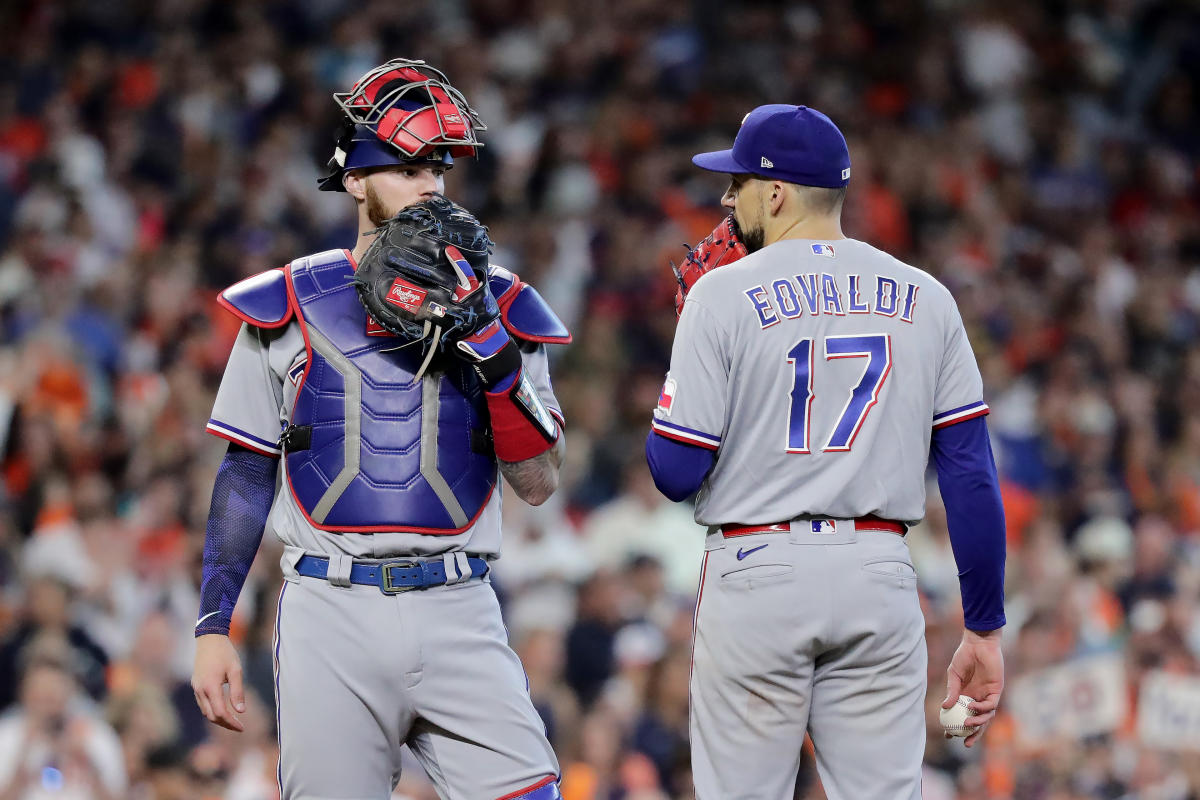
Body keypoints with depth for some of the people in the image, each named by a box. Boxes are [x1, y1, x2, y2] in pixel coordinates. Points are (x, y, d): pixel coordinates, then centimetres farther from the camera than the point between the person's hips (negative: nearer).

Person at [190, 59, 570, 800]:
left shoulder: (496, 307, 10)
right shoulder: (289, 309, 7)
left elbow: (538, 482, 5)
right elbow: (245, 477, 11)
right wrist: (213, 628, 4)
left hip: (458, 615, 1)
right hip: (331, 611, -1)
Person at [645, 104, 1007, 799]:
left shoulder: (724, 294, -4)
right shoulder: (925, 299, 6)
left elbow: (676, 473, -6)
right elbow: (971, 475, 3)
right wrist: (985, 630, 7)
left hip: (757, 573, -3)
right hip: (880, 578, 3)